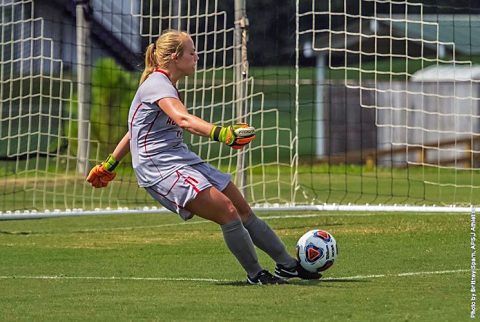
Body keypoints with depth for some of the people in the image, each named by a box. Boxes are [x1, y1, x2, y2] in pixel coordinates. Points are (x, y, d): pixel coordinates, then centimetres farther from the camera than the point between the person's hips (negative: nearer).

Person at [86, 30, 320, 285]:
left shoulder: (164, 85, 19)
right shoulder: (156, 84, -14)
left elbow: (135, 130, 28)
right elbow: (183, 119, -34)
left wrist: (109, 165, 36)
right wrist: (221, 134, -49)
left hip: (181, 160, 10)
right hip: (160, 167, -10)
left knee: (243, 210, 7)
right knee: (228, 212, -21)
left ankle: (288, 265, 14)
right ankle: (255, 274, -9)